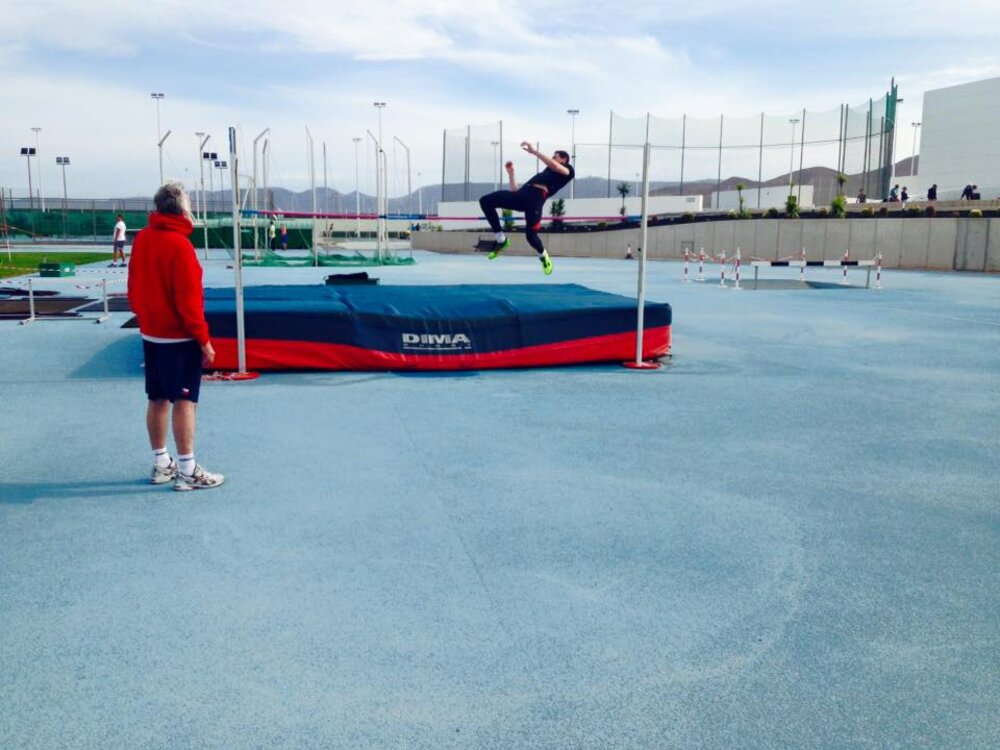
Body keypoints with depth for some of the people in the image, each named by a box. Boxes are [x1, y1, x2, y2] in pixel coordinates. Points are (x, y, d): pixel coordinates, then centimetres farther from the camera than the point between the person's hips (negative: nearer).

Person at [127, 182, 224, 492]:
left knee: (157, 399, 13)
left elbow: (134, 287, 13)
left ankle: (161, 464, 23)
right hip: (179, 338, -8)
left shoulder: (142, 239, 7)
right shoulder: (179, 244, -18)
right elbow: (189, 299, -19)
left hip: (150, 334, 8)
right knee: (185, 401, -4)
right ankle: (187, 471, 0)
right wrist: (204, 339, -13)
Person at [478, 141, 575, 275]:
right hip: (523, 193, 7)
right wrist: (511, 172, 31)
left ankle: (544, 258, 18)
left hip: (537, 196, -7)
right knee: (485, 201, -8)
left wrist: (534, 151, -7)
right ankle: (501, 240, -1)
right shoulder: (544, 174, 38)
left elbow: (554, 166, -8)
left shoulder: (568, 170, 20)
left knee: (530, 235, -18)